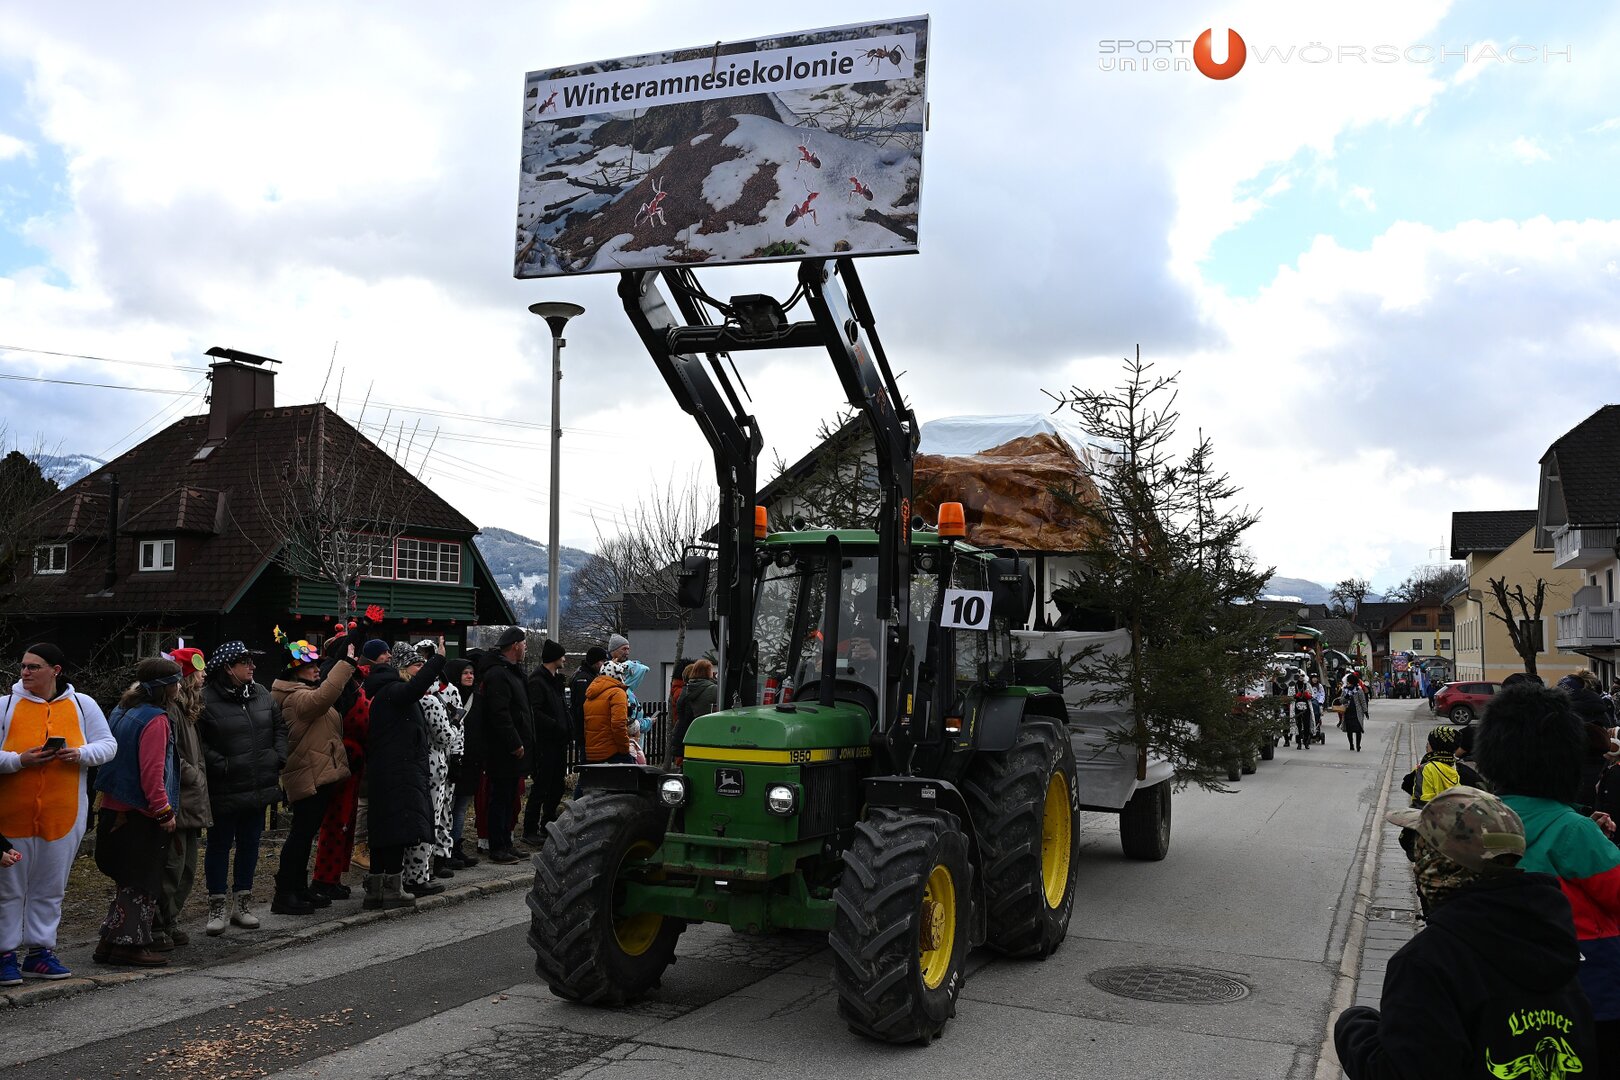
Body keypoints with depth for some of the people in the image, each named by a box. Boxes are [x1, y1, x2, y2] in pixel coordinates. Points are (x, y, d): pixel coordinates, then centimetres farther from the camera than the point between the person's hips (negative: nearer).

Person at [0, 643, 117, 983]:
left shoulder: (82, 705, 6)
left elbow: (108, 745, 6)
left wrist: (81, 754, -12)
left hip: (63, 813, 2)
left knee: (50, 888, 10)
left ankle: (40, 951, 21)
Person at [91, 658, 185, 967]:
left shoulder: (123, 712, 12)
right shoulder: (155, 720, -17)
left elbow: (111, 758, 19)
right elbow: (152, 771, -21)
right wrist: (164, 811, -16)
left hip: (115, 810, 9)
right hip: (142, 814, -9)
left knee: (128, 879, 17)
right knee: (141, 881, 0)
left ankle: (111, 942, 20)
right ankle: (130, 944, 3)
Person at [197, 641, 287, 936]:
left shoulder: (262, 695, 7)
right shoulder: (205, 699, -13)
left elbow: (280, 727, 17)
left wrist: (278, 757, 5)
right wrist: (219, 765, -18)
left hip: (259, 787, 6)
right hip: (224, 790, -6)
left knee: (250, 843, 13)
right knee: (219, 845, 6)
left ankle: (242, 902, 25)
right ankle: (218, 906, 17)